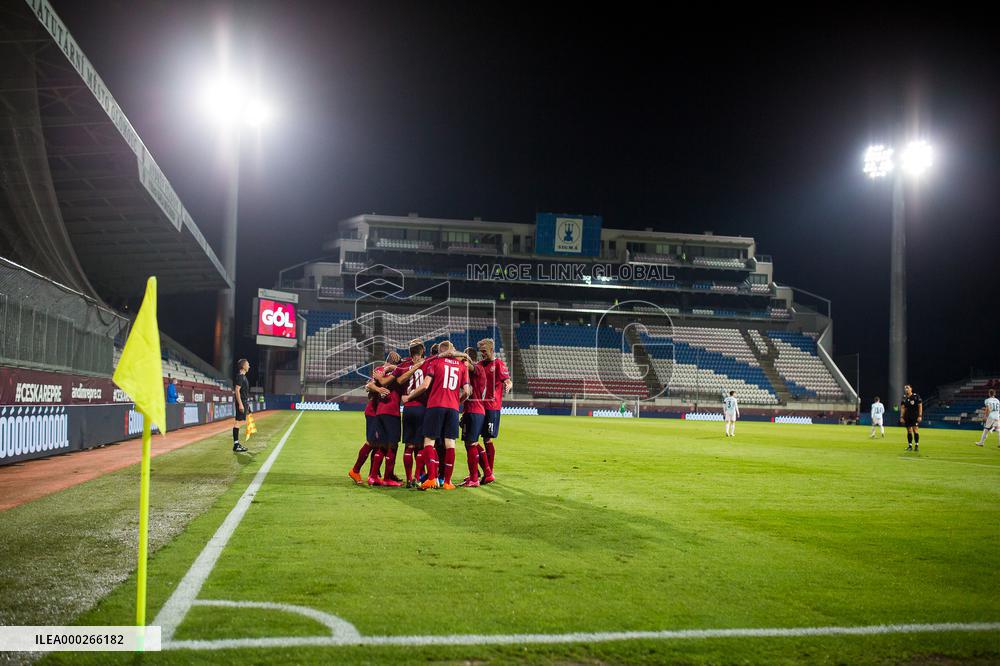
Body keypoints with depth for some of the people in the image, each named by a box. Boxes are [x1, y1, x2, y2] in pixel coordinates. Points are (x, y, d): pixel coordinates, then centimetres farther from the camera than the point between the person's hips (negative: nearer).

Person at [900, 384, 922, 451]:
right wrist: (901, 417, 3)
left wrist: (920, 416, -12)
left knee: (915, 430, -10)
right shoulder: (904, 398, 8)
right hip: (907, 417, 5)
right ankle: (910, 446, 11)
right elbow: (902, 408, 9)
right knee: (909, 431, 6)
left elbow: (920, 406, -6)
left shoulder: (916, 396, -6)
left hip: (915, 416, -4)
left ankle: (917, 445, -6)